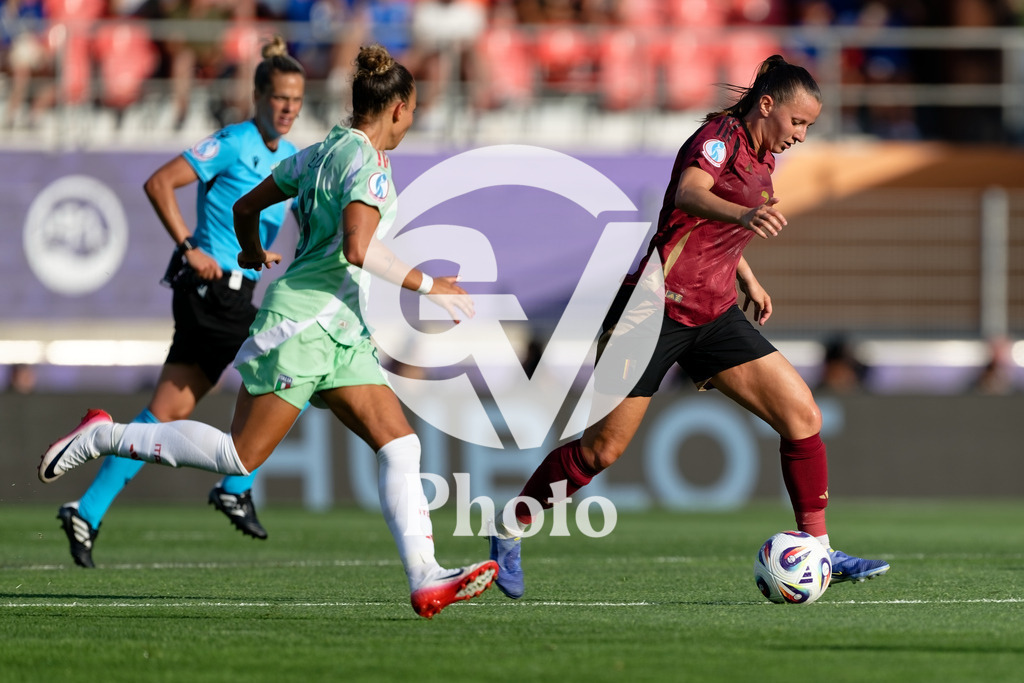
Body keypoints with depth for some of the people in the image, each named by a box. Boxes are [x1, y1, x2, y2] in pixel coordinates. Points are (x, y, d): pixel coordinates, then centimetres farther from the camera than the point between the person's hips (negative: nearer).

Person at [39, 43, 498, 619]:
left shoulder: (321, 153, 13)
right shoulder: (368, 162, -14)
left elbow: (245, 207, 22)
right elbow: (358, 249, -27)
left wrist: (254, 253, 43)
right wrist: (428, 285, -18)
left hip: (342, 334, 10)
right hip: (304, 320, -10)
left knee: (400, 444, -1)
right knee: (241, 456, -5)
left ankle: (425, 578, -10)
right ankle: (104, 437, 7)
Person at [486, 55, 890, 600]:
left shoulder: (760, 159, 14)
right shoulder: (720, 137, -12)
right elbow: (689, 193, -35)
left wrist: (747, 280, 27)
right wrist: (745, 215, -53)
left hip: (713, 316, 8)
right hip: (661, 305, -8)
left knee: (802, 415, -5)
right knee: (603, 448, -4)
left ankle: (818, 551, 1)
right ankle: (510, 528, 16)